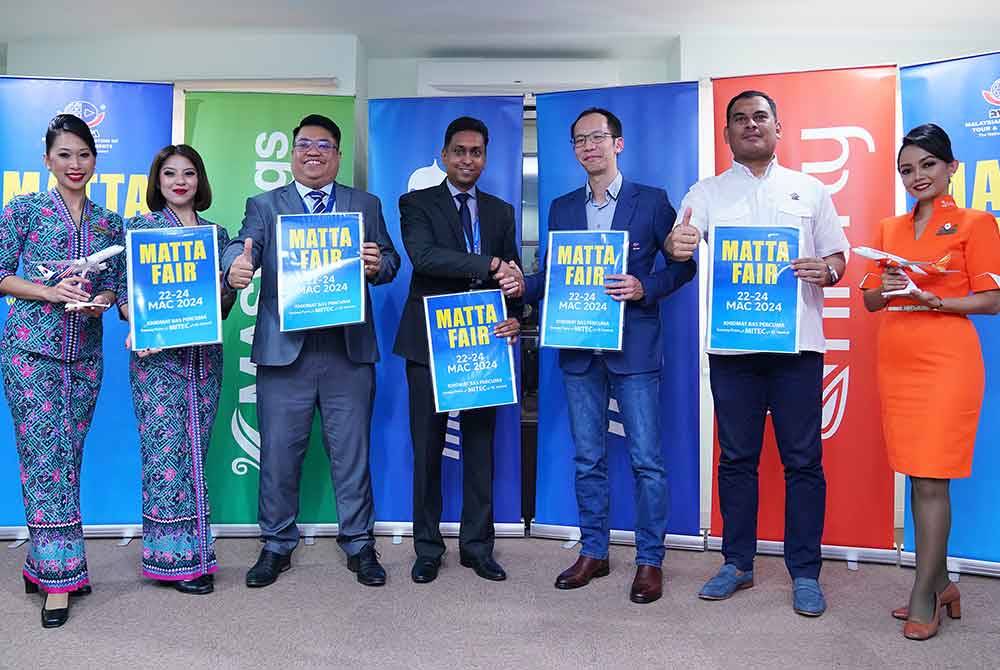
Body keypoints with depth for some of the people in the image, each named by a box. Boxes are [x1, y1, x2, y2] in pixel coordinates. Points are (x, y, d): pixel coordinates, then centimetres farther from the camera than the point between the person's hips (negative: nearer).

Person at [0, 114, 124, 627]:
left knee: (68, 455, 7)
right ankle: (58, 575, 0)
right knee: (44, 455, -5)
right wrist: (50, 292, -15)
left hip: (85, 353, 4)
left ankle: (42, 563, 20)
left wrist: (102, 299, -6)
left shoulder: (109, 223, 12)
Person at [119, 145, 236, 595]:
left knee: (195, 449, 8)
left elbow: (227, 294, 11)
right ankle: (175, 557, 7)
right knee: (166, 451, -4)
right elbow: (125, 292, -1)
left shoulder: (216, 233, 13)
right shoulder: (141, 227, 4)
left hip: (204, 353, 4)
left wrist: (211, 316, -10)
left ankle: (193, 550, 18)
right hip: (157, 355, -3)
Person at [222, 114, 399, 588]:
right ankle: (276, 546, 21)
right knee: (279, 452, 6)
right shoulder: (264, 206, 10)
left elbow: (389, 261, 10)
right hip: (284, 350, 0)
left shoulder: (366, 205, 14)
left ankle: (359, 544, 20)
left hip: (349, 350, 1)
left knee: (352, 451, 7)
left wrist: (378, 265, -14)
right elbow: (243, 245, -8)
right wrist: (235, 265, -31)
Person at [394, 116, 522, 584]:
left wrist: (514, 318, -10)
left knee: (480, 446, 8)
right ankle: (427, 548, 18)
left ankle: (477, 546, 20)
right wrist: (489, 265, -23)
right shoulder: (417, 204, 2)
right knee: (427, 448, 5)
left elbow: (511, 275, 10)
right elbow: (423, 256, -17)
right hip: (429, 343, -3)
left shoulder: (501, 211, 13)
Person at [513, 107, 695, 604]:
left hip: (634, 348, -4)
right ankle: (593, 552, 23)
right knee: (587, 460, 11)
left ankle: (649, 560, 11)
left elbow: (682, 264, 1)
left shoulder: (652, 201, 1)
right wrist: (521, 285, -6)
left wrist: (644, 288, -15)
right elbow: (551, 276, 14)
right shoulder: (561, 208, 13)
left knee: (646, 460, -1)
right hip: (579, 349, 4)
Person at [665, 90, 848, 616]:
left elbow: (838, 256, 12)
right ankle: (737, 563, 21)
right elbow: (680, 242, -6)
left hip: (796, 341, 0)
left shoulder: (809, 190, 11)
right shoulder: (707, 193, 10)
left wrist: (826, 270, -12)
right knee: (736, 458, 9)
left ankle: (804, 572, 13)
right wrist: (676, 247, -30)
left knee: (803, 460, 2)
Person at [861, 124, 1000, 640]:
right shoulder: (889, 230, 15)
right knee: (917, 476, 9)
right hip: (895, 362, 5)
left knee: (930, 479, -6)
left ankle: (924, 596, 3)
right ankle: (939, 583, 21)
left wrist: (933, 300, -18)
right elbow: (870, 301, 14)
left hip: (945, 362, -5)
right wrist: (887, 289, -7)